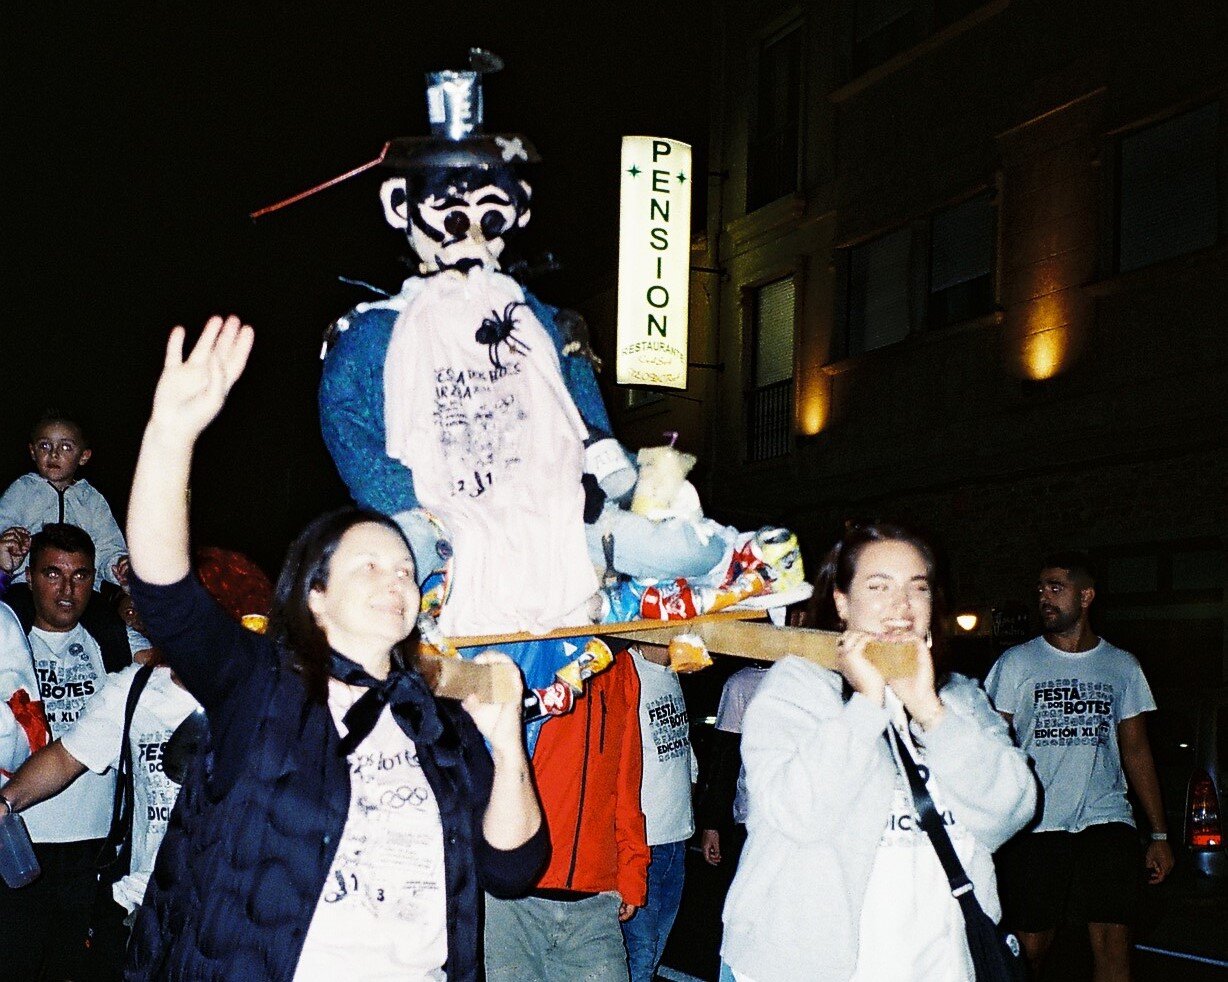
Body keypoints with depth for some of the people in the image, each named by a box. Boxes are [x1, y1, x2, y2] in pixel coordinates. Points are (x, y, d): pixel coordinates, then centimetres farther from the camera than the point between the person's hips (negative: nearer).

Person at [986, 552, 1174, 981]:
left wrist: (1160, 834, 10)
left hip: (1106, 821, 1)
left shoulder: (1123, 667, 12)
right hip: (1034, 824, -1)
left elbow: (1136, 750, 15)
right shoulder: (1016, 663, 6)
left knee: (1113, 947, -7)